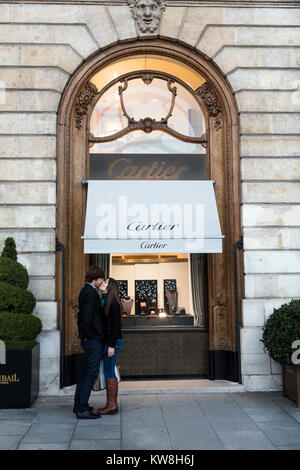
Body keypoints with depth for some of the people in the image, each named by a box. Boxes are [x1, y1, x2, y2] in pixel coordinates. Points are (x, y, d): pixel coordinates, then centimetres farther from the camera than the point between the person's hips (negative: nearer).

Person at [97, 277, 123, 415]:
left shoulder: (114, 304, -14)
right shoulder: (107, 302, 14)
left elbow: (116, 325, -18)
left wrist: (112, 345, -19)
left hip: (113, 341, -9)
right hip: (108, 341, 9)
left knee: (109, 372, -4)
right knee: (109, 372, 12)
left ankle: (111, 405, 3)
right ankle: (112, 403, 19)